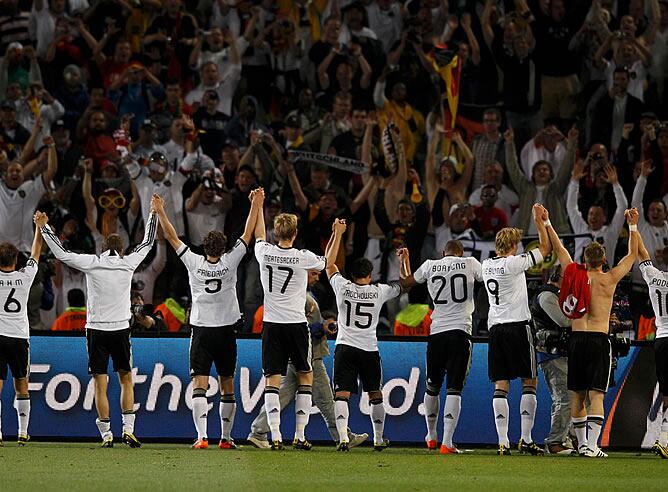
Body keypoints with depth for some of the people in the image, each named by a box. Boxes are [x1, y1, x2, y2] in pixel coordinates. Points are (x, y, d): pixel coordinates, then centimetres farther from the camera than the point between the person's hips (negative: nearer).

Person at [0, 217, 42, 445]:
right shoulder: (25, 276, -1)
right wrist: (39, 227, 27)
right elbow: (35, 253, 15)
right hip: (20, 337, 2)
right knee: (22, 386, 12)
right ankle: (23, 433, 13)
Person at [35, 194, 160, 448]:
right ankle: (128, 429, 6)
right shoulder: (127, 263, 0)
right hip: (121, 330, 1)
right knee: (126, 380, 14)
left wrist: (44, 227, 14)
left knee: (100, 386, 0)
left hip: (96, 330, -1)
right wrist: (153, 213, 27)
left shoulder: (92, 263, -4)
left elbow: (61, 252, 2)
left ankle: (106, 435, -2)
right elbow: (147, 243, 15)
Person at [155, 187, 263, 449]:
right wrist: (256, 205, 11)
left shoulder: (194, 263, -6)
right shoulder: (230, 262, -5)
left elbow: (172, 237, 2)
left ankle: (202, 437, -21)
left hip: (201, 331, -1)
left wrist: (160, 212, 13)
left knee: (199, 385, -6)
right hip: (227, 330, 1)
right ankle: (226, 437, 14)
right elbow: (248, 234, 2)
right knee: (227, 386, 10)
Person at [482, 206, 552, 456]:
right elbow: (545, 248, -2)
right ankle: (526, 439, -2)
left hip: (495, 328, 6)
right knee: (529, 381, 3)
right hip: (518, 325, -6)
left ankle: (503, 442, -4)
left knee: (500, 385, 3)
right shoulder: (513, 263, -10)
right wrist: (539, 222, 8)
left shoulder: (487, 265, 8)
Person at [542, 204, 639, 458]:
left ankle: (582, 443, 19)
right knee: (596, 395, -8)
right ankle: (592, 445, -18)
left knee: (577, 395, 11)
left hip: (576, 339, 3)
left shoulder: (575, 274, 4)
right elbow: (632, 255, 7)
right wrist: (633, 226, 12)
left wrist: (546, 223, 25)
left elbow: (558, 248, 16)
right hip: (599, 339, -3)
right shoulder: (609, 280, -3)